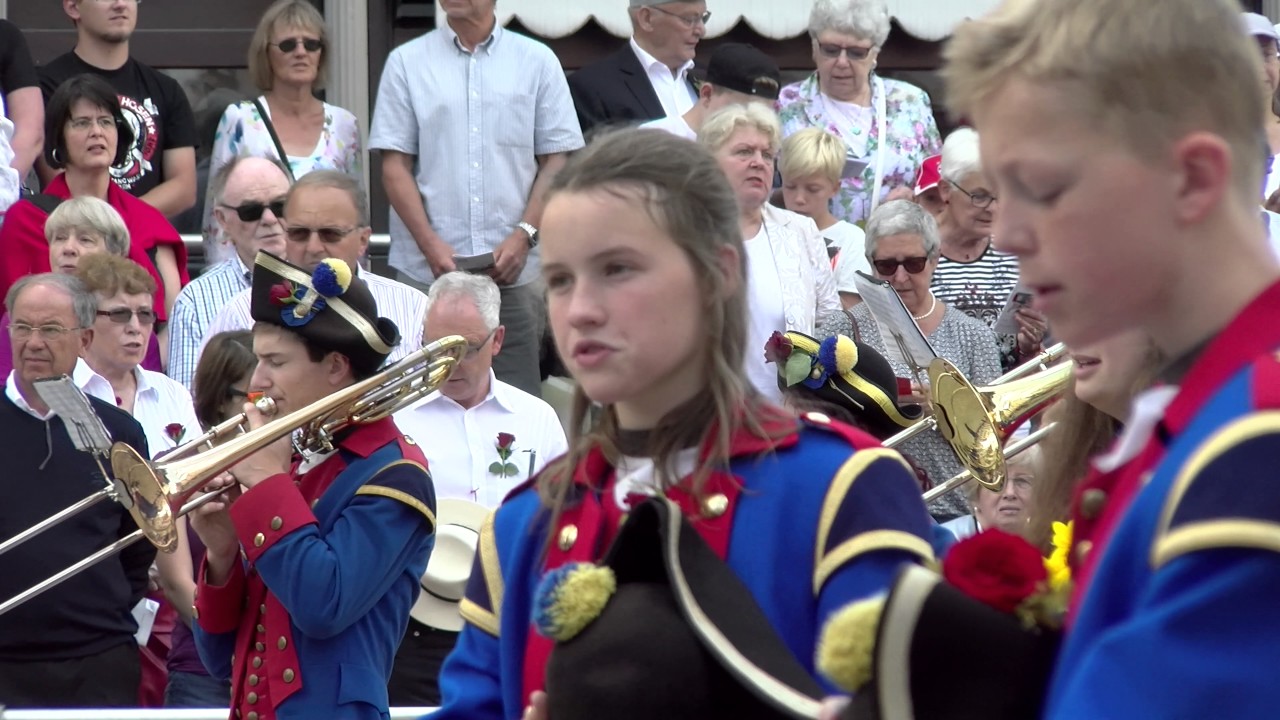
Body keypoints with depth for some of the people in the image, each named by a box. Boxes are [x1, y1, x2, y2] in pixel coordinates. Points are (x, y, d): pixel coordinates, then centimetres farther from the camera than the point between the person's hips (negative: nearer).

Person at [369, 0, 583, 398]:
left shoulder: (537, 62, 8)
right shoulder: (406, 63, 7)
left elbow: (556, 161, 7)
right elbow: (395, 166, 4)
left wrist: (523, 235, -7)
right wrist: (431, 245, -9)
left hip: (515, 273, 0)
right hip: (426, 272, 0)